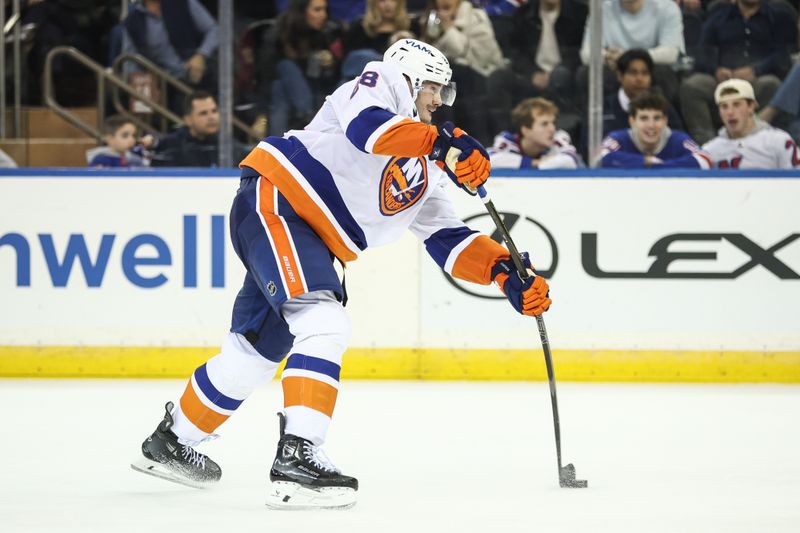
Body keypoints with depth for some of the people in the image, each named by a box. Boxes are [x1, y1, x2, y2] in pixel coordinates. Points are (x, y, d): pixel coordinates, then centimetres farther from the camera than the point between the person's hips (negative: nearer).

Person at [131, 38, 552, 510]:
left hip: (312, 245, 10)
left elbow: (449, 240, 14)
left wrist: (505, 272, 0)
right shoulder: (382, 82, -1)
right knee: (325, 325, -24)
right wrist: (441, 141, -34)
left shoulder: (428, 174, 21)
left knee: (255, 352, 18)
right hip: (273, 202, -10)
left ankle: (172, 442, 37)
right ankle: (298, 459, -33)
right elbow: (365, 125, -25)